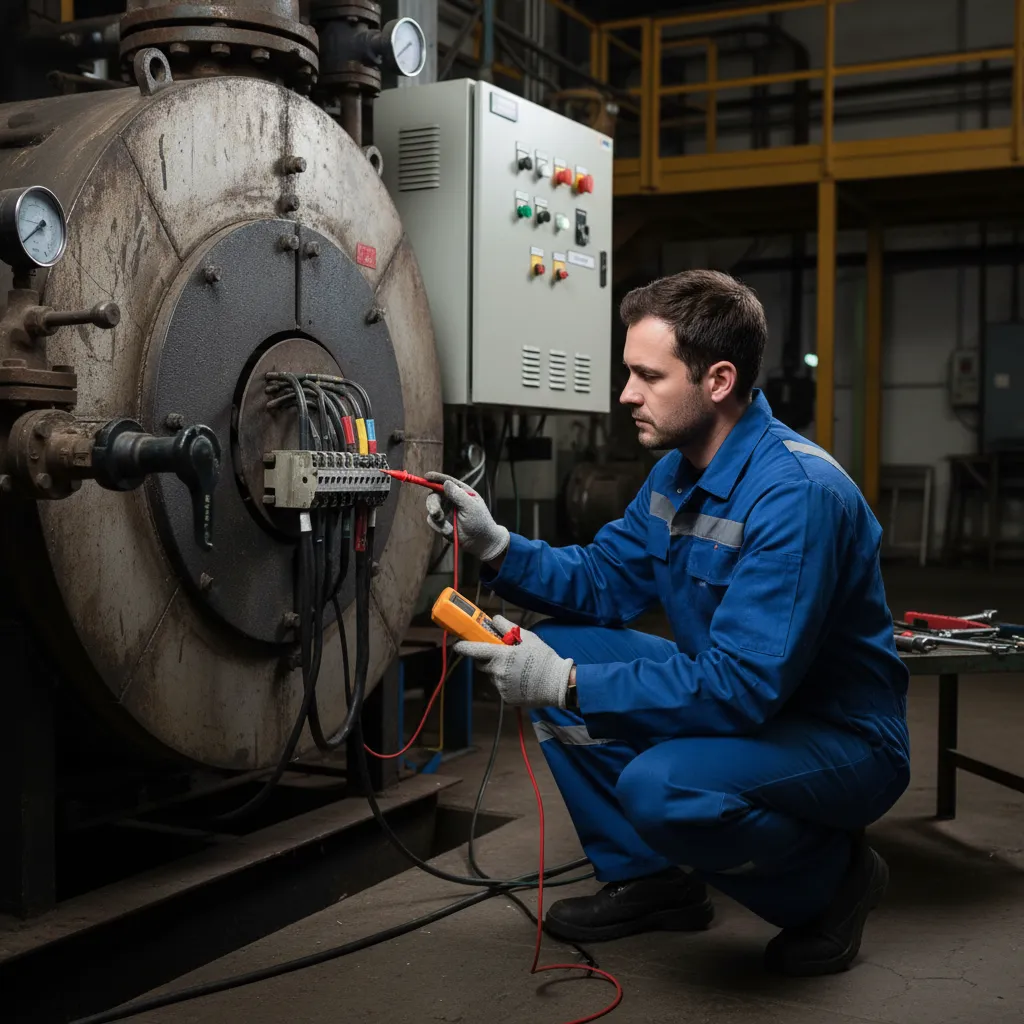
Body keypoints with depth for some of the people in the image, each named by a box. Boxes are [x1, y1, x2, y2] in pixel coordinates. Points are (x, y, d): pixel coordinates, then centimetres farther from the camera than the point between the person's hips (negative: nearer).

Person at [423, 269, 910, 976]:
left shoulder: (796, 493, -28)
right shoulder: (678, 471, 2)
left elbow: (741, 687, -32)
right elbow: (604, 584, 8)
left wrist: (569, 684, -30)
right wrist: (494, 545, -8)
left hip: (843, 741, -9)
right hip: (741, 700, 9)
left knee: (660, 784, -35)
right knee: (553, 646, 2)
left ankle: (833, 879, -3)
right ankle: (649, 877, 12)